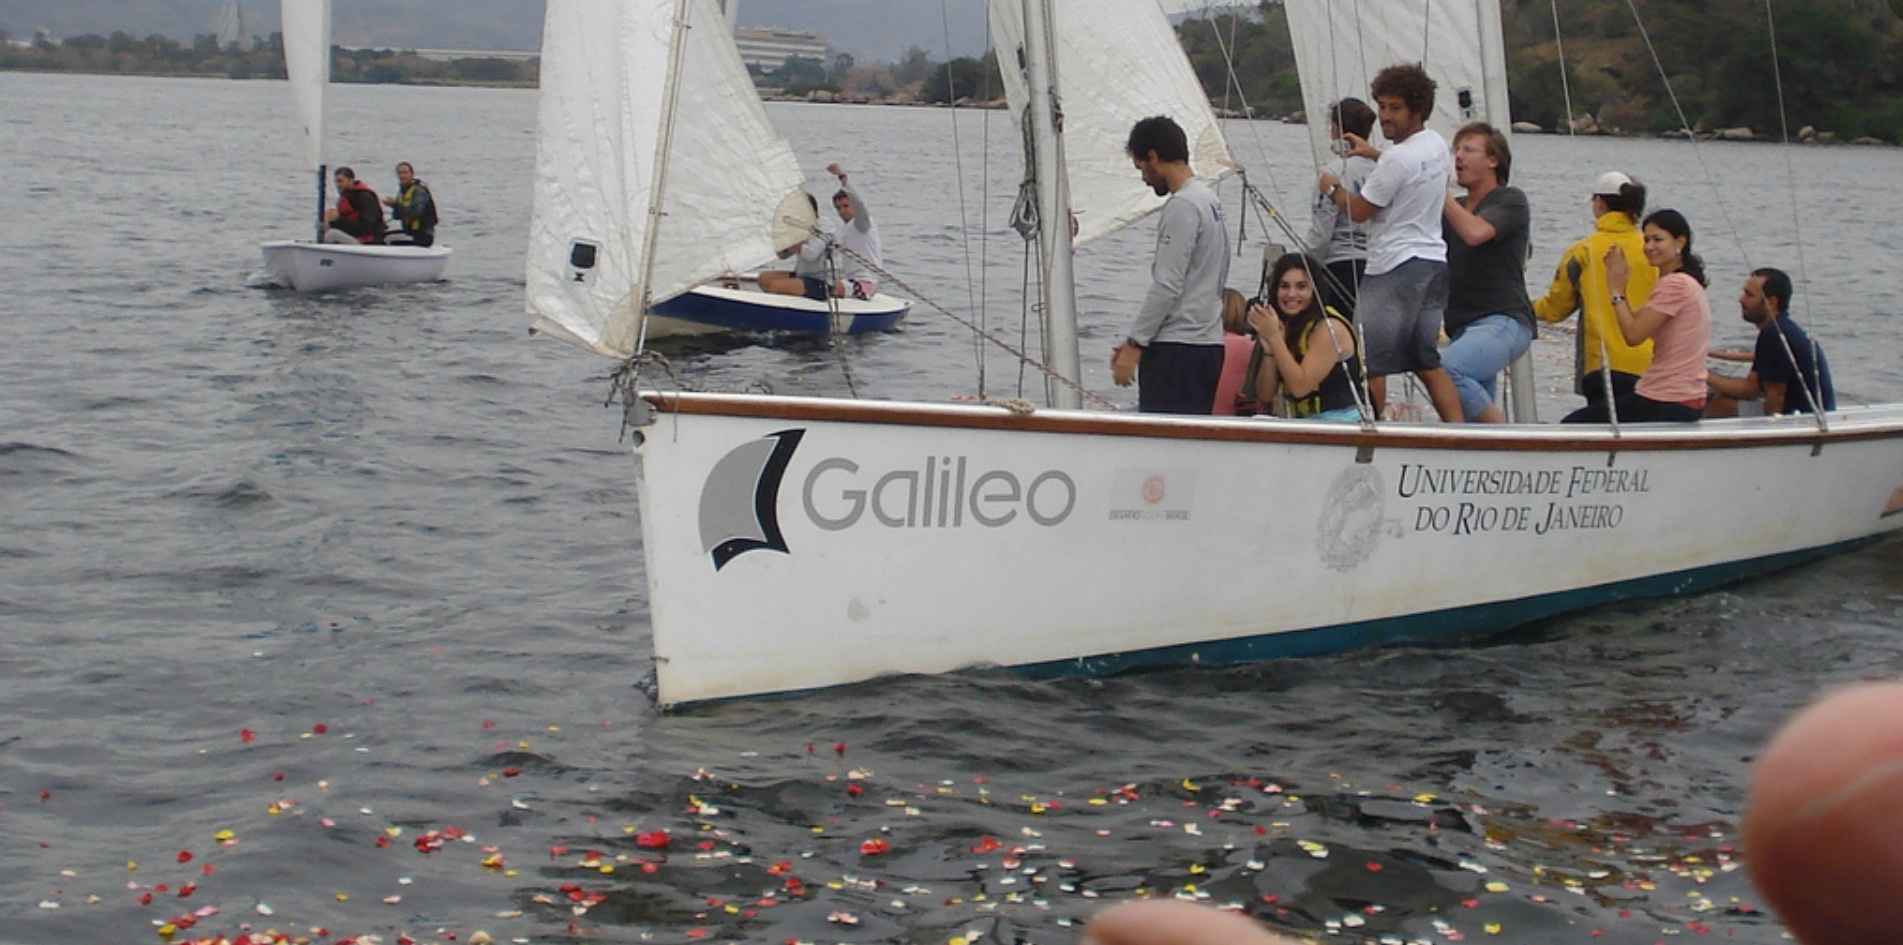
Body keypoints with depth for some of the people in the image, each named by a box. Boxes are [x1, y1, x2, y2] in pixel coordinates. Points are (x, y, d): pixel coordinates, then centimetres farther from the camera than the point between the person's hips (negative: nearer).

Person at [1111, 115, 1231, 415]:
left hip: (1177, 347, -10)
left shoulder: (1182, 207, -12)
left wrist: (1134, 345, -13)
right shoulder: (1210, 199, 18)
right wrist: (1137, 340, 20)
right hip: (1208, 342, 10)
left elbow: (1167, 286, -18)